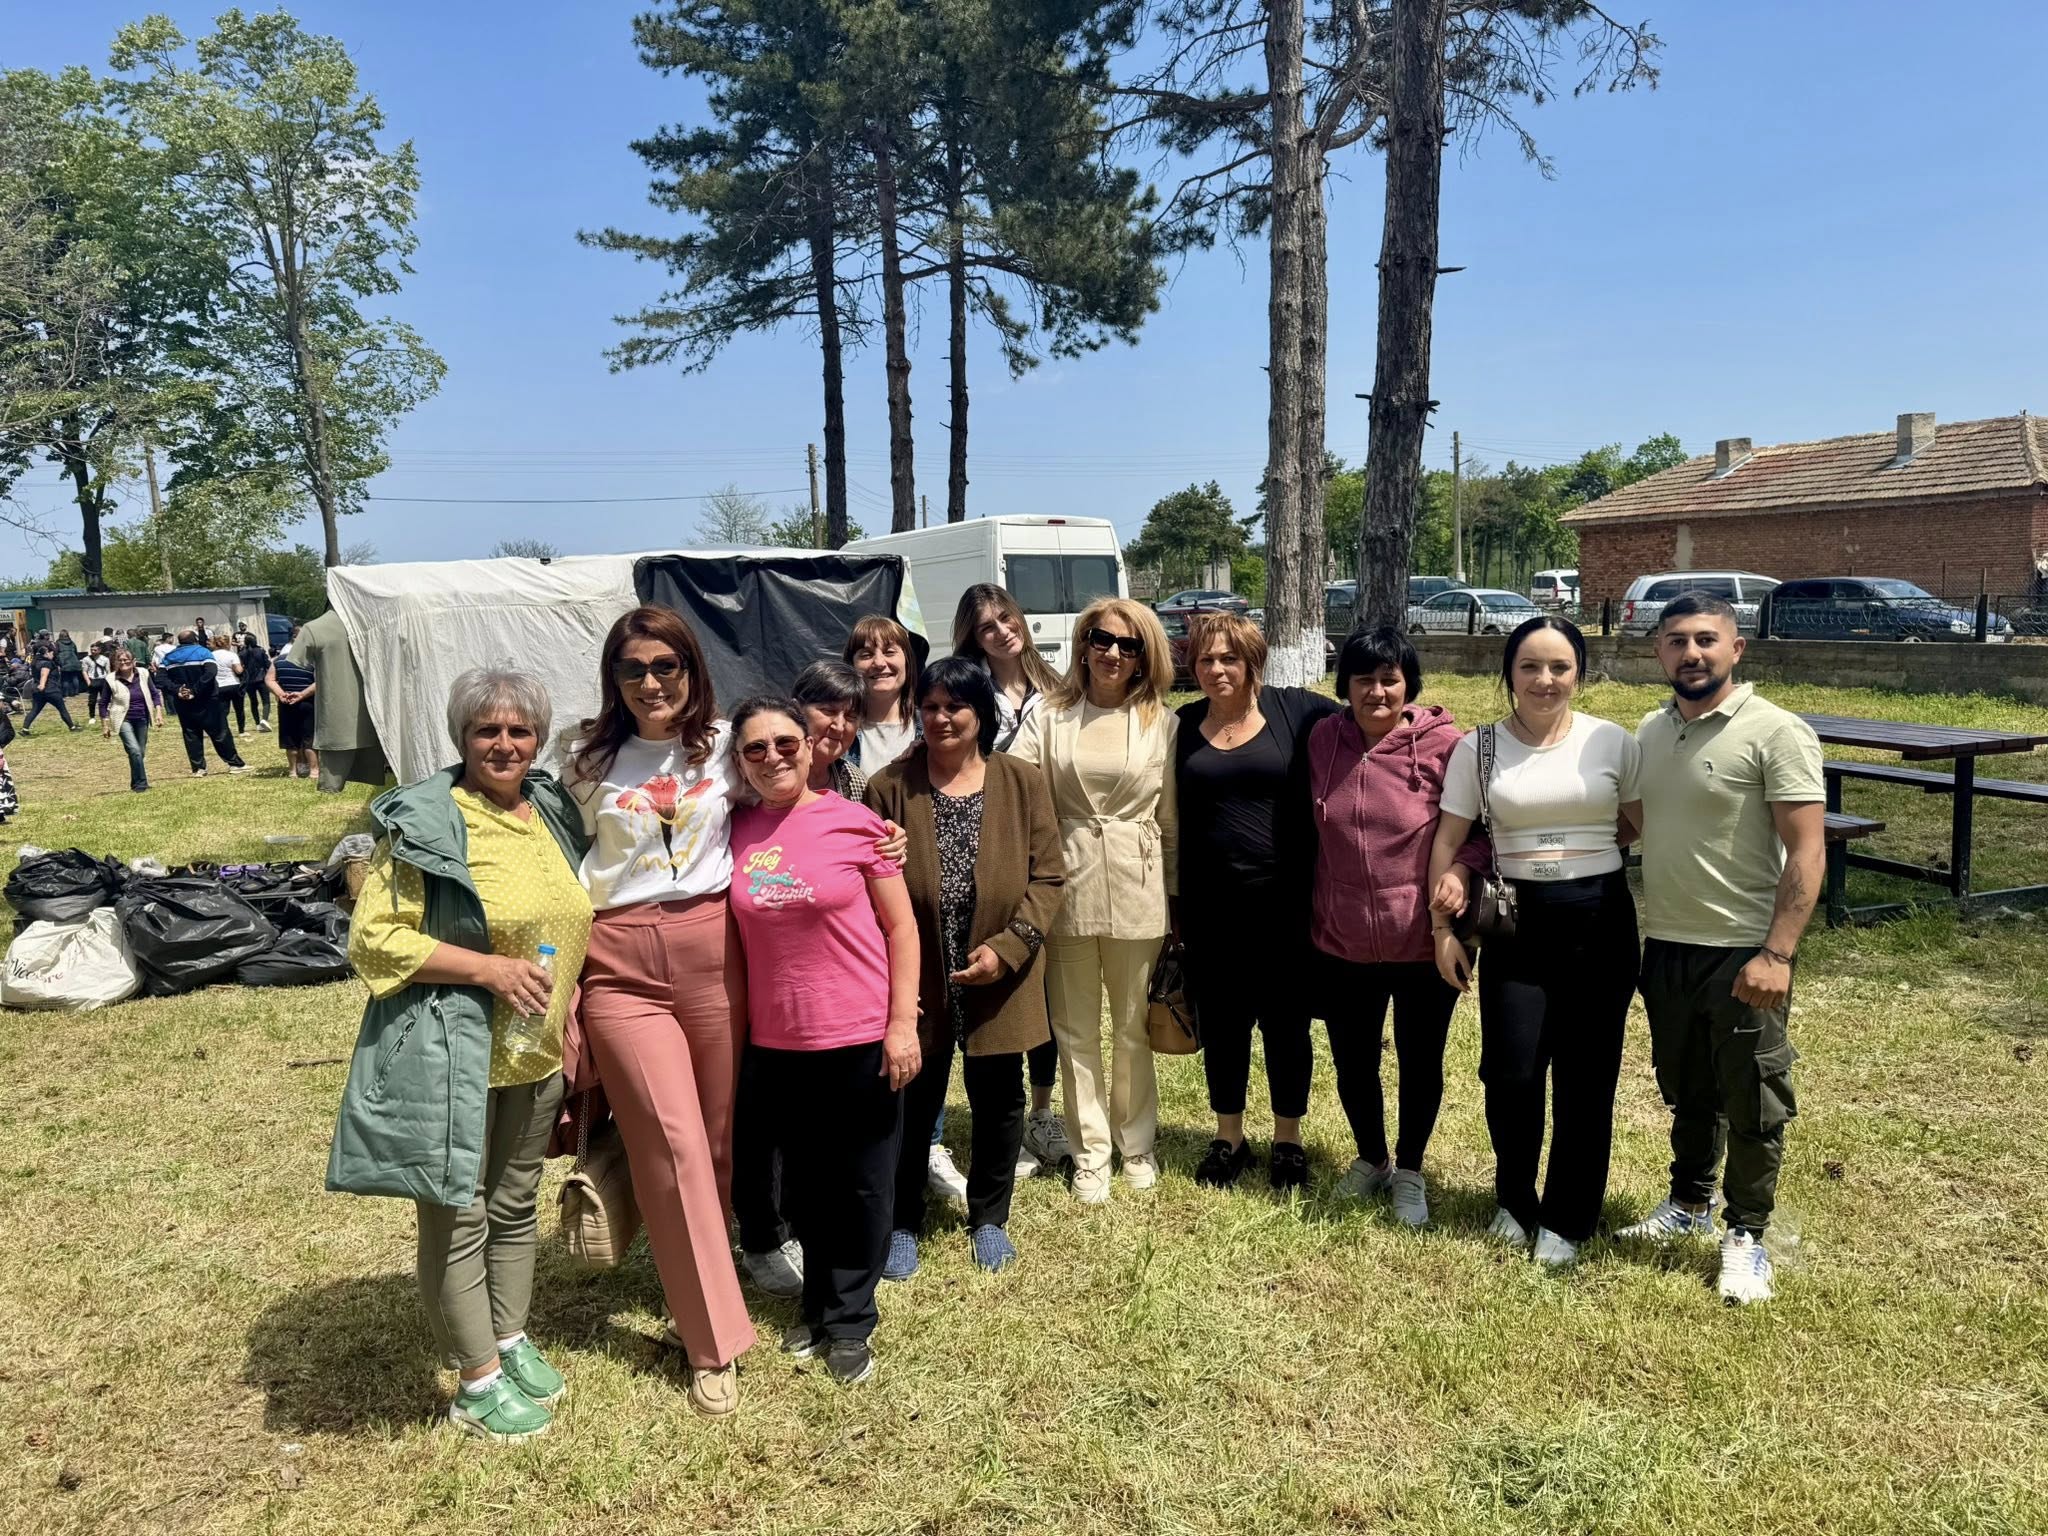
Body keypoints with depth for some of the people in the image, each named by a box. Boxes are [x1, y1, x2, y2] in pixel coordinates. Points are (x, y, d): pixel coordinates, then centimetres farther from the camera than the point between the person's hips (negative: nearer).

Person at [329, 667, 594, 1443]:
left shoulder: (552, 812, 7)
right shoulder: (427, 823, -13)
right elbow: (373, 938, -16)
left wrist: (569, 1018, 14)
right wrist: (488, 969, -22)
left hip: (533, 1053, 7)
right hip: (451, 1053, -6)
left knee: (515, 1205, 20)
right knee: (458, 1216, 5)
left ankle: (511, 1341, 37)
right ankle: (479, 1381, 20)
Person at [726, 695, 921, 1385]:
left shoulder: (853, 823, -9)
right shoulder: (736, 832, 1)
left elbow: (901, 926, -5)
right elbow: (736, 932, 11)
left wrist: (903, 1023, -9)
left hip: (860, 1036, -3)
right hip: (776, 1042, 3)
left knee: (862, 1181, 9)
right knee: (803, 1180, 18)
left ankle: (849, 1320, 27)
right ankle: (820, 1300, 38)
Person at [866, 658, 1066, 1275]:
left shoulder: (1022, 783, -2)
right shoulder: (889, 787, -4)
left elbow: (1048, 876, -3)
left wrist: (1007, 947, -14)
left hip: (1000, 977, 1)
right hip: (916, 979, -1)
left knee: (998, 1099, 15)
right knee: (914, 1101, 10)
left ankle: (989, 1218, 36)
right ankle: (903, 1223, 31)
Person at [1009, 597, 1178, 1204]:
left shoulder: (1163, 723, 3)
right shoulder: (1050, 717, 1)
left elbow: (1172, 820, 5)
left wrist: (1174, 895, 7)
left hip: (1137, 892, 0)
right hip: (1067, 887, 0)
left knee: (1134, 1028, 12)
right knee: (1076, 1031, 10)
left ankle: (1136, 1143, 31)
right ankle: (1090, 1154, 24)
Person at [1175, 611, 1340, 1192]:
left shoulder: (1294, 709, -3)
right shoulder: (1183, 725, 4)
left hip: (1283, 901, -2)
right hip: (1211, 906, 2)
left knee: (1286, 1022, 10)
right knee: (1221, 1024, 12)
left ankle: (1288, 1140, 29)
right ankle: (1228, 1138, 30)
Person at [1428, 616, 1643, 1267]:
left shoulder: (1613, 743, 0)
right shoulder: (1479, 748, 0)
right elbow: (1447, 841, 2)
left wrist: (1667, 915, -4)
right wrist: (1443, 926, -1)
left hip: (1600, 920, 0)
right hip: (1515, 922, 0)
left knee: (1586, 1076, 6)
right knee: (1510, 1073, -4)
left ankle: (1566, 1220, 24)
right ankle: (1514, 1200, 24)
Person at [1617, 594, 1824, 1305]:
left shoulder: (1776, 732, -13)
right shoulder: (1650, 731, 6)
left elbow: (1807, 850, -16)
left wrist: (1777, 954, -22)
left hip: (1742, 954, -6)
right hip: (1665, 948, 6)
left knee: (1752, 1101, 7)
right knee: (1687, 1090, 21)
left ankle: (1746, 1234, 24)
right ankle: (1689, 1202, 39)